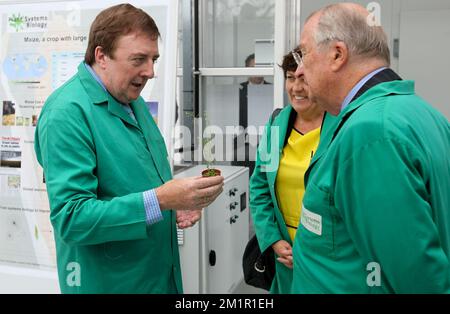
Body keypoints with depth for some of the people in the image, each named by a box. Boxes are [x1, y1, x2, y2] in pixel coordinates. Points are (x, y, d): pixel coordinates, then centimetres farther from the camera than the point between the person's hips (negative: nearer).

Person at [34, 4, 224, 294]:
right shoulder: (67, 113, -21)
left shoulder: (133, 101, 5)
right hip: (107, 282, -7)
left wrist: (178, 201, -4)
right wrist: (160, 200, -33)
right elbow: (70, 219, -27)